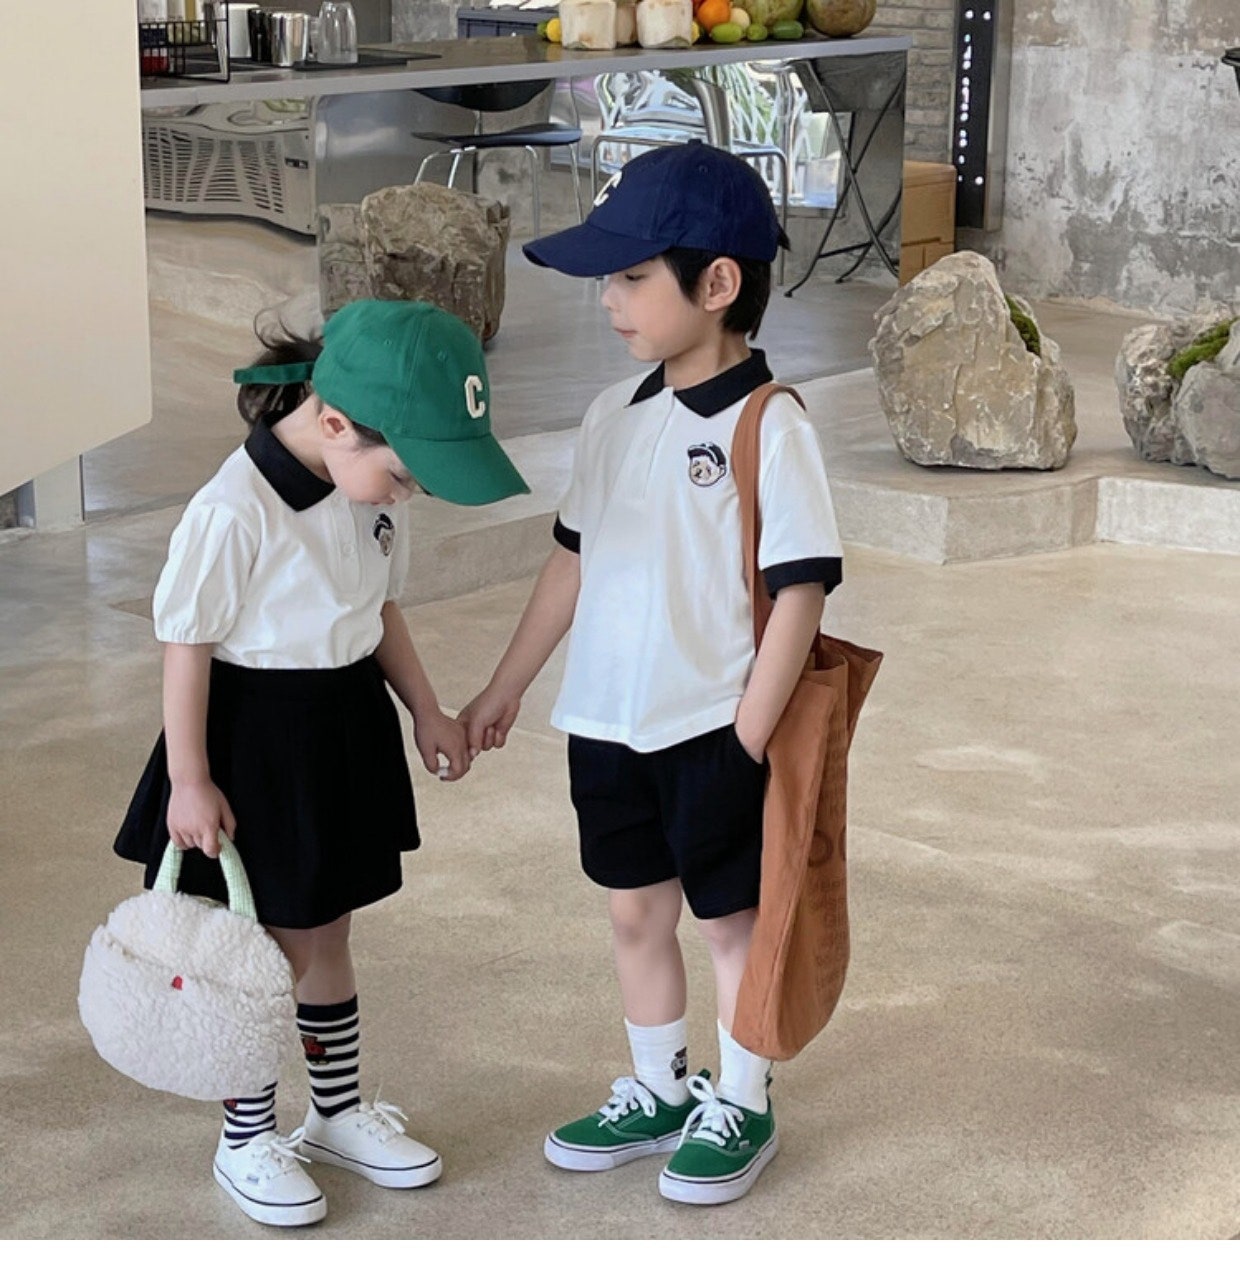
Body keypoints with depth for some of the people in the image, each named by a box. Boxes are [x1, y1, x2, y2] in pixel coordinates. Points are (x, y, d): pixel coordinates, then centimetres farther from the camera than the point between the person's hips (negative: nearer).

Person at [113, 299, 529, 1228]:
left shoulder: (373, 491, -3)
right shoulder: (233, 512, -25)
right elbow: (187, 647, -18)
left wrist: (426, 711, 12)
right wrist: (189, 783, -14)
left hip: (347, 729, 7)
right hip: (255, 740, -6)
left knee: (329, 936, 20)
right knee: (273, 950, 6)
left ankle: (339, 1112, 36)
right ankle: (248, 1139, 24)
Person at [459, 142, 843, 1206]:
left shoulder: (769, 429, -17)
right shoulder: (616, 415, 4)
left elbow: (801, 590, -17)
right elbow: (575, 559, 12)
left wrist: (748, 740, -18)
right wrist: (506, 687, 15)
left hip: (714, 730, -6)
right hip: (610, 722, 6)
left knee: (730, 917, 10)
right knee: (636, 912, 18)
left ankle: (740, 1108, 28)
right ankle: (657, 1092, 36)